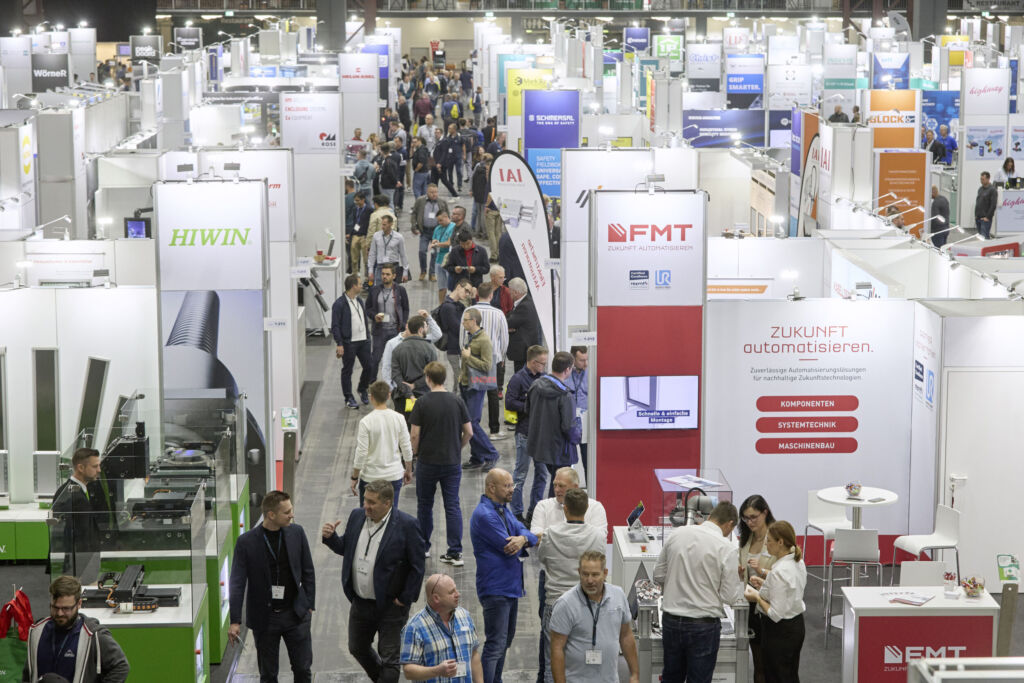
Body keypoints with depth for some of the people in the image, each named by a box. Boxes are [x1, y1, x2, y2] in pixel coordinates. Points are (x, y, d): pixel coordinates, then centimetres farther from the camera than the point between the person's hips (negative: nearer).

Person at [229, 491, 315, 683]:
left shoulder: (296, 533, -3)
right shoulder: (246, 542, -11)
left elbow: (308, 572, 7)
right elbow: (237, 583, -9)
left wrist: (309, 606, 6)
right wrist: (235, 621, -12)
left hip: (295, 614, 2)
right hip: (264, 617, -2)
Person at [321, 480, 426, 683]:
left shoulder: (406, 525, -17)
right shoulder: (357, 516, 0)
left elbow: (417, 566, -13)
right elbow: (345, 548, 12)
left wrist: (405, 599, -13)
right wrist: (331, 537, -8)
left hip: (390, 606, -6)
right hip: (360, 603, 6)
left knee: (389, 659, 3)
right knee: (357, 648, 22)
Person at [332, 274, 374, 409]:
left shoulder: (359, 301, 12)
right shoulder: (339, 304, -13)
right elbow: (335, 326, -13)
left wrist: (367, 336, 15)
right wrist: (339, 344, -18)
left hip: (363, 341, 7)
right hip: (348, 343, -7)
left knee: (369, 366, 7)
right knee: (347, 370, 4)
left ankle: (362, 389, 30)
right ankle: (349, 398, 14)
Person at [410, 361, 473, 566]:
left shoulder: (422, 403, -11)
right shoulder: (457, 401, -3)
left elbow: (415, 435, -10)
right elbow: (469, 432, 0)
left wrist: (416, 453, 7)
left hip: (428, 462, -2)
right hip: (452, 462, 2)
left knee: (425, 504, 15)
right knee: (453, 505, 3)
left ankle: (423, 546, 27)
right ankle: (455, 552, -3)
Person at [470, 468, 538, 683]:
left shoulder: (503, 510, 12)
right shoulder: (484, 515, -19)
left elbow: (527, 532, 3)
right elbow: (508, 547, -22)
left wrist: (522, 539, -22)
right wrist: (528, 541, -1)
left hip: (510, 585, 10)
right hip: (495, 589, -10)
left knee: (505, 640, 19)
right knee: (495, 644, -11)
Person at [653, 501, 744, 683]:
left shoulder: (676, 534, -1)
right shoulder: (727, 549, -14)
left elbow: (659, 576, 7)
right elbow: (731, 597, -11)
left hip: (671, 620, 4)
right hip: (703, 626, -4)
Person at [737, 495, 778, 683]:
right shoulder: (747, 538, 10)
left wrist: (762, 571, -29)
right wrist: (739, 571, -1)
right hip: (752, 606, 7)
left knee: (768, 664, -4)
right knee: (757, 662, 13)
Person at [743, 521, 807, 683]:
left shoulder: (779, 572, -27)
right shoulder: (798, 562, 2)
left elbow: (776, 614, -25)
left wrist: (757, 598, -11)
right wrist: (764, 585, 10)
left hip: (780, 632, -9)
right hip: (796, 626, 9)